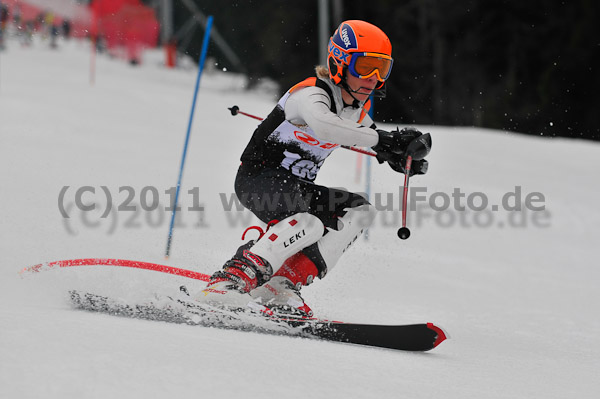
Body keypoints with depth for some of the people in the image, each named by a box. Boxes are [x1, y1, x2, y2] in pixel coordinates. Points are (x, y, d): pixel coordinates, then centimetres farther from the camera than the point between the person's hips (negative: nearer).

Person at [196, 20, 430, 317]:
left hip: (296, 187, 9)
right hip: (258, 179, -9)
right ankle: (229, 281, -33)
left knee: (359, 212, -4)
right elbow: (323, 125, -45)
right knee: (311, 222, -32)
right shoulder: (312, 94, -22)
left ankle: (281, 286, -12)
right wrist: (384, 139, -42)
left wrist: (398, 157, 5)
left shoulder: (358, 106, 5)